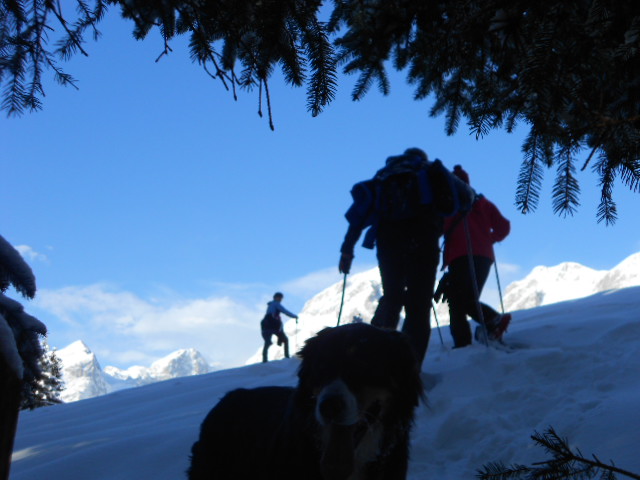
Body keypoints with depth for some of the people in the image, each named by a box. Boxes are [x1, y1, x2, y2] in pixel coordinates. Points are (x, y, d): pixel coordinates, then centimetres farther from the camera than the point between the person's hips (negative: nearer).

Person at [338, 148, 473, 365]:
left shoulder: (384, 175, 30)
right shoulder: (432, 170, 25)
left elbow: (360, 211, 20)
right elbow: (466, 196, 17)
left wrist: (347, 250, 19)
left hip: (388, 238, 3)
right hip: (422, 237, -2)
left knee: (391, 298, 19)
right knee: (418, 305, -1)